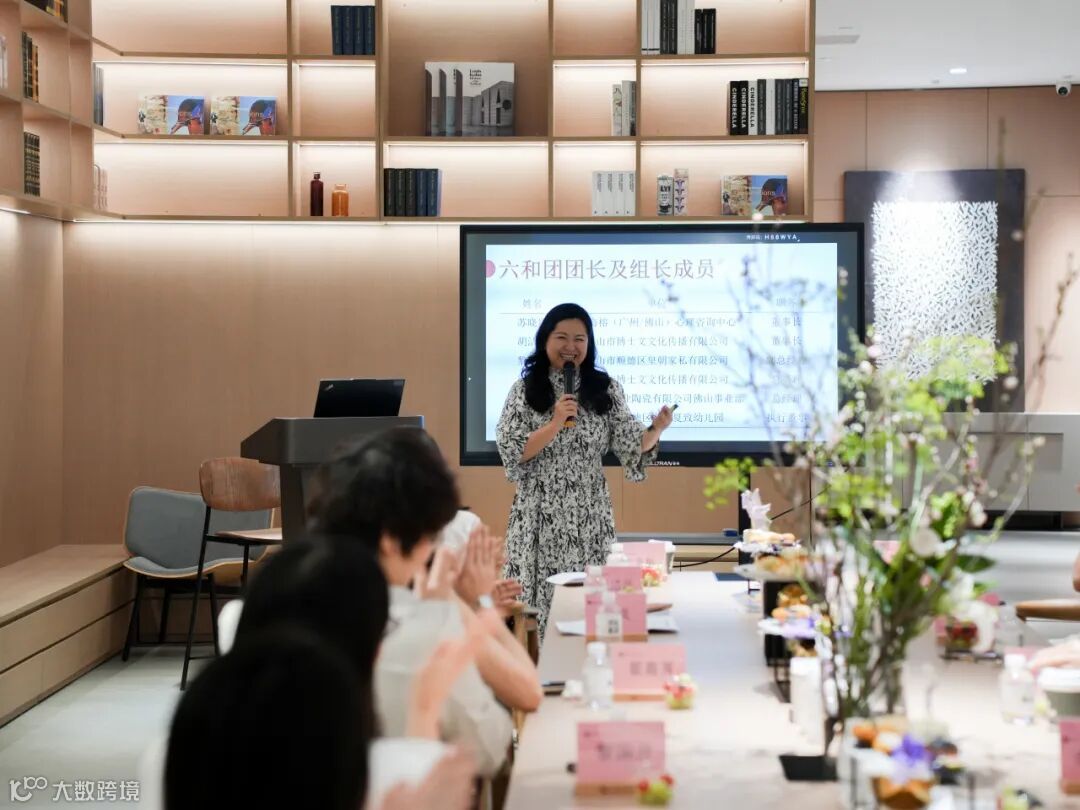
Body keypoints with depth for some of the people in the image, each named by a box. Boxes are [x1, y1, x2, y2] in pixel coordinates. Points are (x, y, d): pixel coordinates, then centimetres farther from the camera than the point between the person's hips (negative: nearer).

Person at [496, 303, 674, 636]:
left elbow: (631, 446, 1)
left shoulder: (605, 389, 5)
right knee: (538, 604, -1)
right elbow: (511, 452, -8)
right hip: (540, 516, -2)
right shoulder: (525, 390, 0)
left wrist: (655, 430, -19)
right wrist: (555, 423, -17)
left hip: (589, 516, 2)